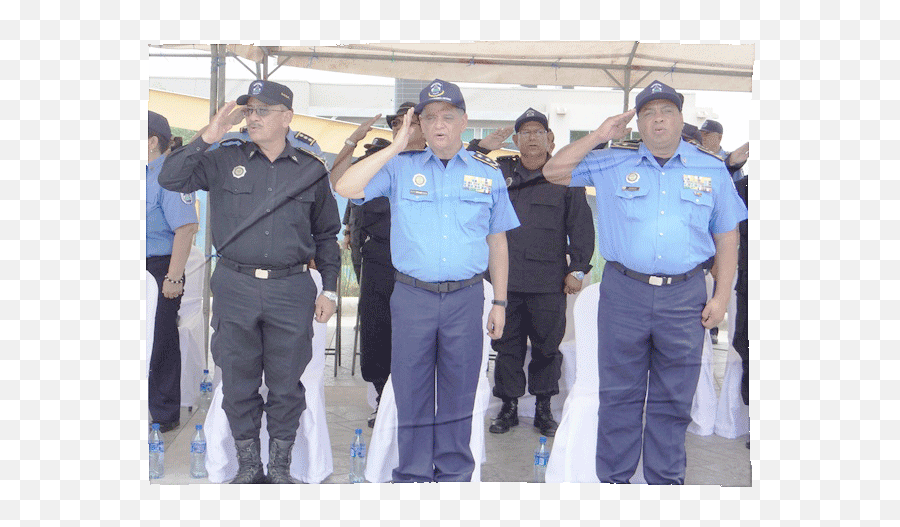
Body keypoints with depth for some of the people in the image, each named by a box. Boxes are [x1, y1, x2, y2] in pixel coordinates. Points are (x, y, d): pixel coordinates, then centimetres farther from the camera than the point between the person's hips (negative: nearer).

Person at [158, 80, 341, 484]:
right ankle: (247, 462, 26)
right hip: (235, 288, 1)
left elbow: (326, 234, 12)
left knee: (286, 384, 8)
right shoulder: (225, 161, 5)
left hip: (291, 291, 0)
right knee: (238, 382, 10)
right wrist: (206, 139, -10)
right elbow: (170, 179, -1)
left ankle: (281, 463, 25)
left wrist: (329, 289, 8)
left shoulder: (311, 170, 6)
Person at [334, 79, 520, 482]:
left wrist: (500, 302, 9)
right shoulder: (401, 167, 3)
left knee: (459, 392, 9)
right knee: (412, 391, 8)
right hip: (412, 297, 0)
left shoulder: (488, 173, 7)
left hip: (466, 298, 1)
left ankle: (454, 472, 24)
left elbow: (497, 242, 11)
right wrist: (395, 147, -8)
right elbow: (345, 188, -10)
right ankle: (413, 474, 23)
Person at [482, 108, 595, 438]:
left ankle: (543, 408, 19)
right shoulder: (499, 172, 11)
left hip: (549, 281, -2)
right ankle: (508, 407, 20)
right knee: (507, 345, 8)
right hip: (505, 278, 2)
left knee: (547, 346, 6)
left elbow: (581, 225, 4)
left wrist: (578, 268, -1)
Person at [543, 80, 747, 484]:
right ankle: (614, 477, 20)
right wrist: (599, 136, -1)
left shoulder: (711, 169, 10)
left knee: (673, 399, 10)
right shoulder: (613, 164, 7)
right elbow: (554, 171, 4)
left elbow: (727, 236, 11)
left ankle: (666, 480, 24)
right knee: (619, 394, 7)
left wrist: (722, 295, 4)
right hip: (623, 292, -1)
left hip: (684, 298, 1)